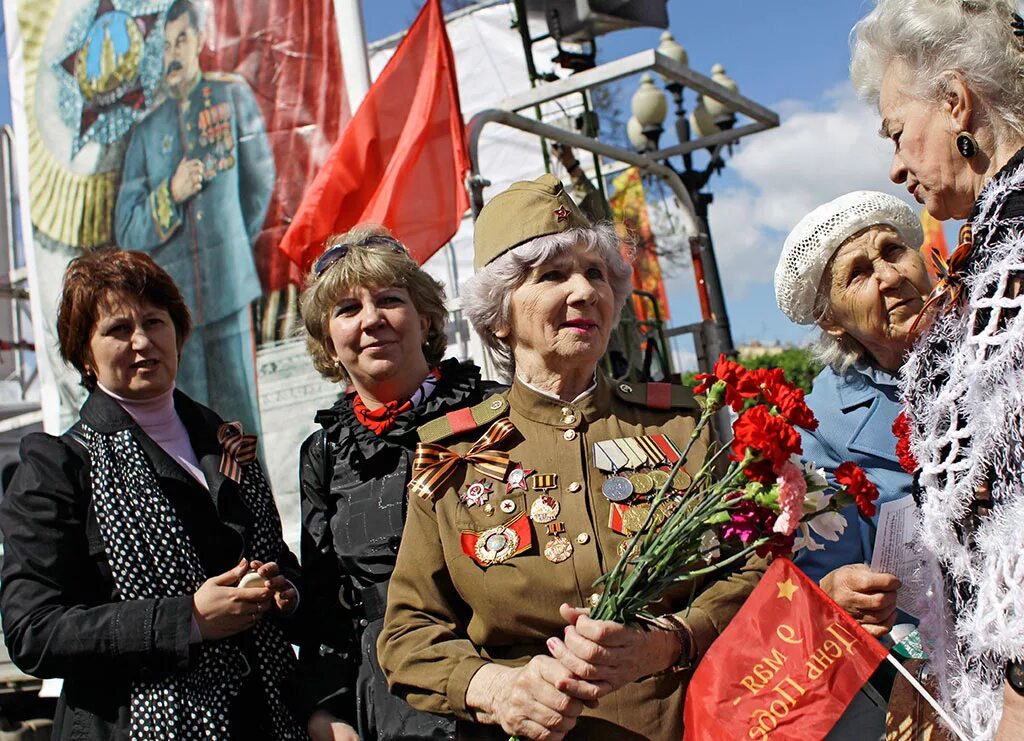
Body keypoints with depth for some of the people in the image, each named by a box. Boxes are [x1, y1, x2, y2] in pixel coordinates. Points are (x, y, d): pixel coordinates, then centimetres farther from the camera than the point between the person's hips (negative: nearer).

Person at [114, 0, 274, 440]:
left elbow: (261, 180, 15)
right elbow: (126, 229, 5)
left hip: (229, 293, -2)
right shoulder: (146, 133, 9)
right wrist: (171, 194, -11)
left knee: (241, 418, -1)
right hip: (175, 304, 2)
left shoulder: (233, 96, 5)